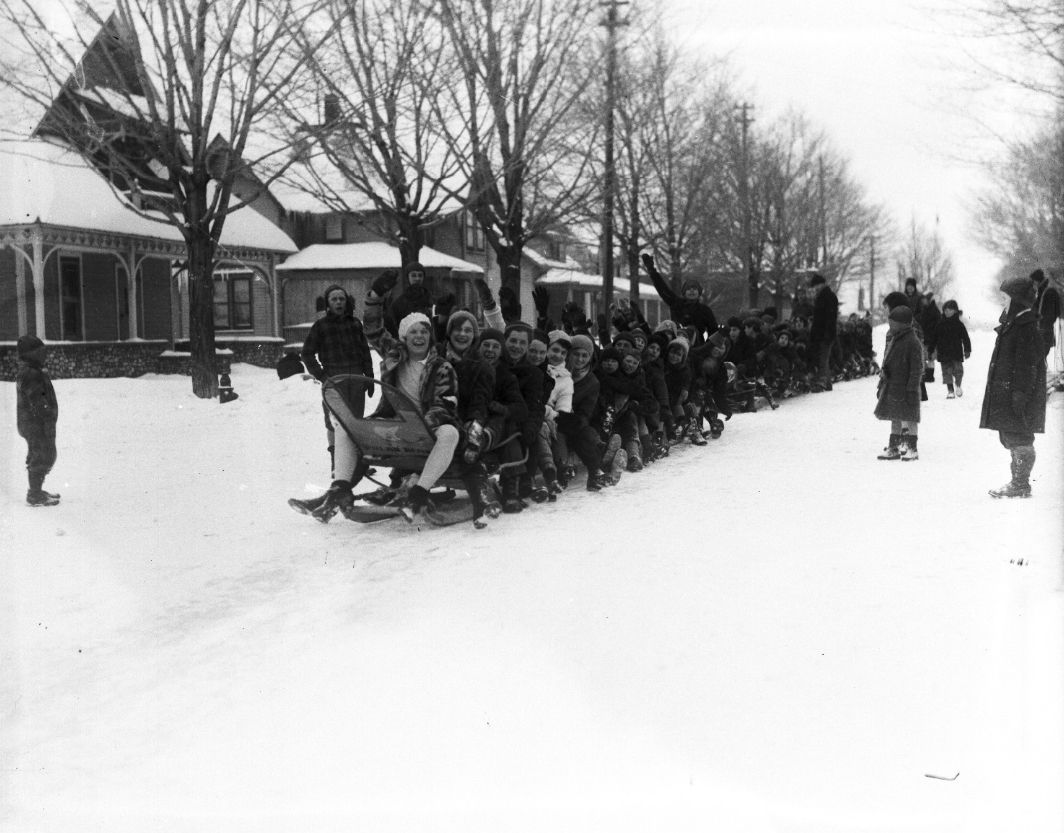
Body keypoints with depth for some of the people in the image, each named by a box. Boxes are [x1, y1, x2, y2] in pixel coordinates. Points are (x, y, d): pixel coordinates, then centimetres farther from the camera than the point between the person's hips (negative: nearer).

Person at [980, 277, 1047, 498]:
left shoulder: (1027, 330, -15)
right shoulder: (1011, 326, 16)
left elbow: (1027, 367, -20)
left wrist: (1019, 395, -23)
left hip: (1019, 399, -10)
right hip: (1006, 397, 10)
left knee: (1019, 440, -5)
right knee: (1011, 438, 14)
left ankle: (1020, 485, 0)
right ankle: (1019, 483, 21)